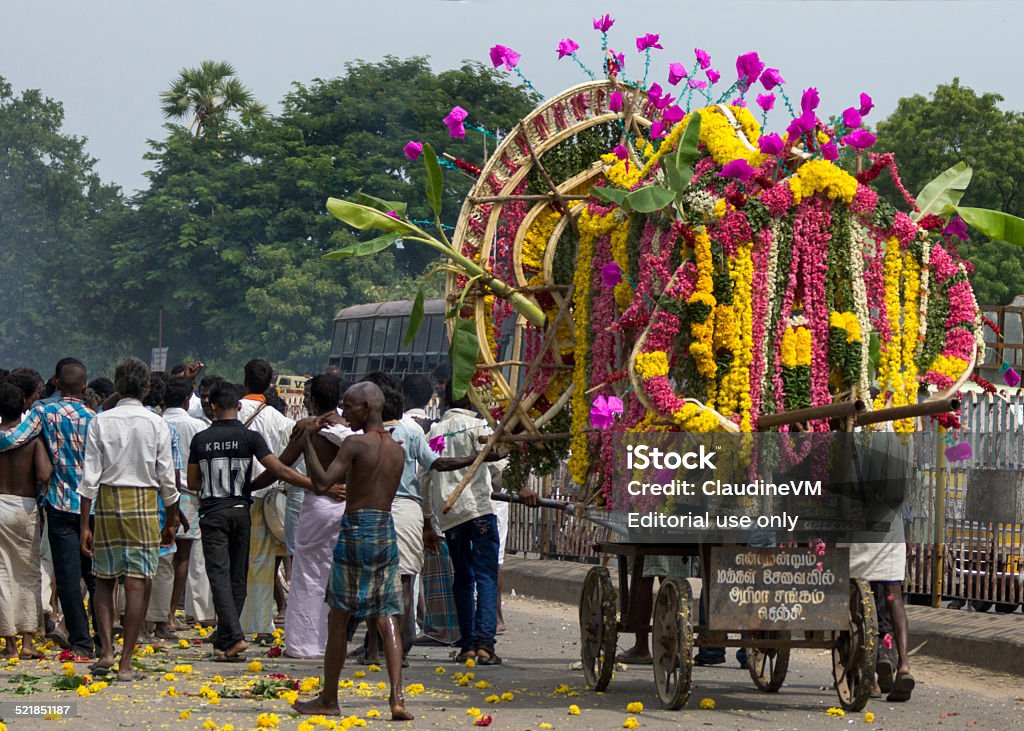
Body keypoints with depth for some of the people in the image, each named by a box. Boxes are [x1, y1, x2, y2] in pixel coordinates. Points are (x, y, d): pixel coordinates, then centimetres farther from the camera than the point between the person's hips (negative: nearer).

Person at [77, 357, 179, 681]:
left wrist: (84, 524, 1)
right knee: (138, 584, 1)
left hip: (108, 501, 1)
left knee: (104, 580, 14)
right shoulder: (156, 424, -2)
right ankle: (126, 662, 1)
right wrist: (171, 520, 12)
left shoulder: (100, 422, -2)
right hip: (144, 503, -1)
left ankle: (106, 651, 0)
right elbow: (167, 477, 0)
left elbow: (90, 477, -3)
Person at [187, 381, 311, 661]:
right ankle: (224, 642, 11)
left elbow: (192, 483, 7)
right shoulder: (250, 437, -4)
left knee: (219, 575, -5)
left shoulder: (200, 439, 0)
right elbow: (280, 471, -12)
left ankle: (234, 635, -22)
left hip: (212, 513, -1)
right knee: (237, 577, 9)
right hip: (240, 510, 1)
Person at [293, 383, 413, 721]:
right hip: (387, 532, 6)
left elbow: (322, 481, -18)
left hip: (356, 531, -6)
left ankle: (329, 699, 11)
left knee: (338, 617, 5)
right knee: (387, 618, 3)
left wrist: (307, 442, -10)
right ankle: (396, 697, -10)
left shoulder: (356, 443, -11)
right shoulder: (397, 450, 11)